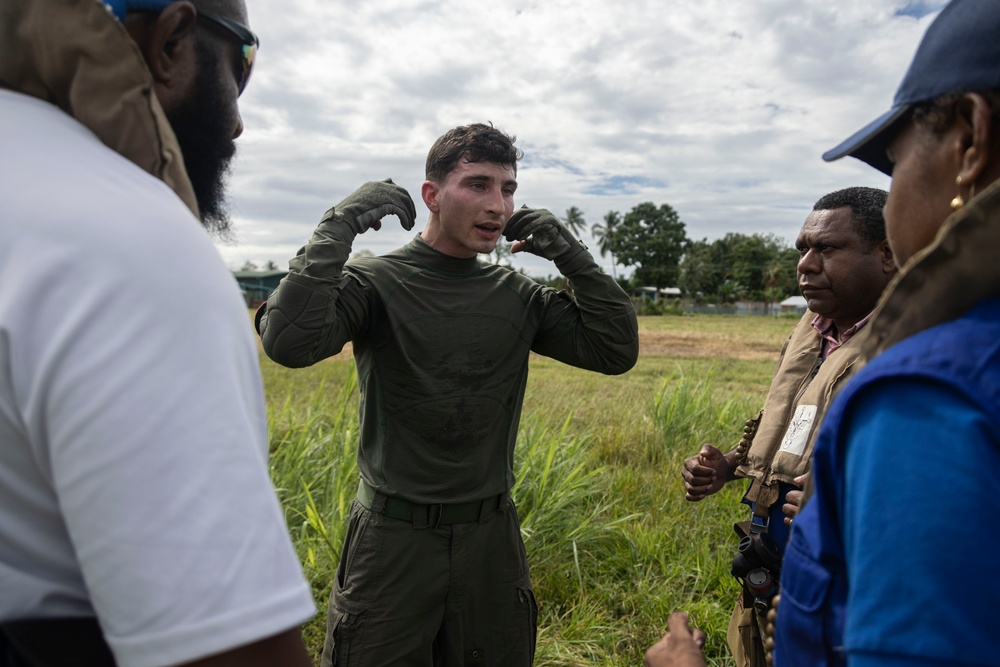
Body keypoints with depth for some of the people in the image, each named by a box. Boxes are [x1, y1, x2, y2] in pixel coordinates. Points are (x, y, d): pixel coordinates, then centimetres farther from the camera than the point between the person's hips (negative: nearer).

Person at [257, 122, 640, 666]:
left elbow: (617, 350, -1)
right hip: (394, 539, -3)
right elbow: (289, 343, -27)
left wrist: (570, 255, -7)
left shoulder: (517, 296, 2)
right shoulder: (377, 281, -10)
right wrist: (340, 227, -23)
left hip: (491, 539, 4)